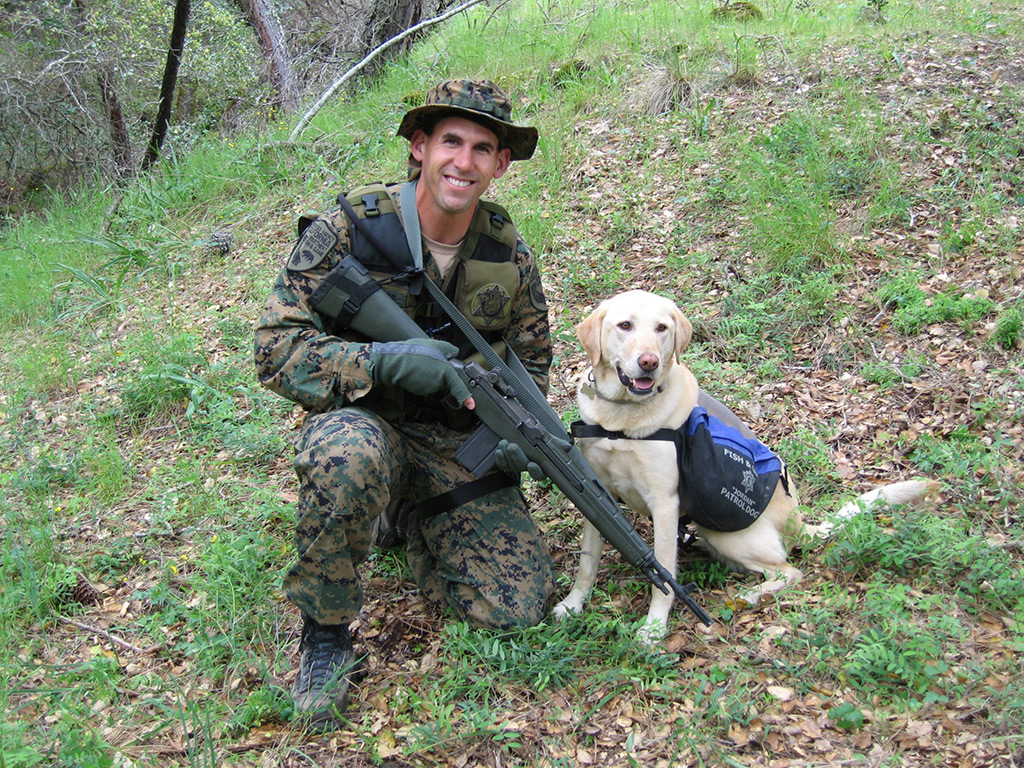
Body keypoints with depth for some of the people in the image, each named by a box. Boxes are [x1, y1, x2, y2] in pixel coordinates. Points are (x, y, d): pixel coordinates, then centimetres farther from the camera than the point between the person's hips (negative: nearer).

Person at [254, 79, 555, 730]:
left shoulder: (508, 252, -1)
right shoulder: (350, 229, -14)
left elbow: (533, 358, 13)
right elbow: (276, 348, -16)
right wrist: (386, 360, -31)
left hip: (462, 442, 4)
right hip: (367, 423, -4)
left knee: (517, 606, -8)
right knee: (347, 456, -41)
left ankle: (407, 517, 22)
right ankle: (326, 630, -13)